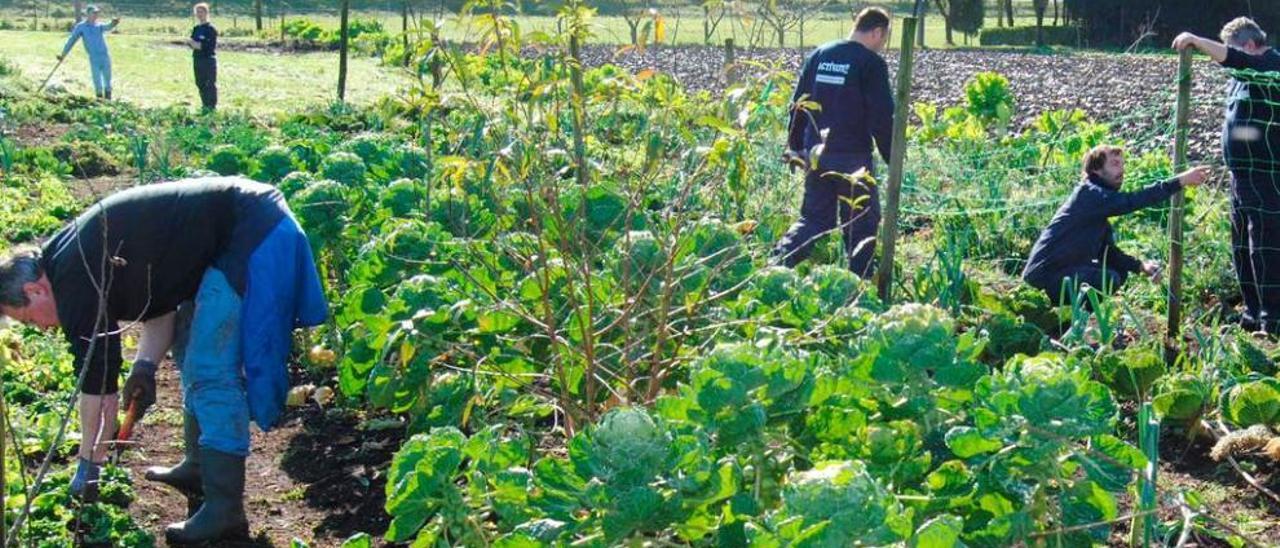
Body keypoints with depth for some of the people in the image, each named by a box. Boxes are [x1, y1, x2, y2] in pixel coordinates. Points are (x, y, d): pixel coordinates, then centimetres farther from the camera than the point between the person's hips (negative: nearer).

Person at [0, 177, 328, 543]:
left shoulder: (76, 280, -14)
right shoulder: (78, 254, 15)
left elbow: (97, 380, -10)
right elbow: (160, 297, 21)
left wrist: (87, 467, -1)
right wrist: (145, 366, 6)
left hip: (248, 238, -11)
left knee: (211, 372, -11)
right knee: (192, 354, 20)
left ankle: (225, 510, -10)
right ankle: (199, 468, 31)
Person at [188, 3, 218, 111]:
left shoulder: (211, 29, -9)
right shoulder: (196, 29, 14)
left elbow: (212, 45, -16)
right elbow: (192, 43, 17)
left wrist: (199, 45, -18)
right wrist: (190, 43, -5)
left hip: (209, 60, -8)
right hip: (197, 60, 8)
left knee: (210, 84, -5)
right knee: (200, 83, 11)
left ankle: (212, 107, 0)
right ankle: (205, 106, 21)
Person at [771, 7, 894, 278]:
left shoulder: (819, 55, 9)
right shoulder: (872, 63, -9)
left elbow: (798, 104, 12)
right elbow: (882, 117, -12)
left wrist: (795, 146, 19)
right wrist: (893, 159, -4)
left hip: (816, 154, 5)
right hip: (852, 156, -5)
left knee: (814, 217, 15)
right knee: (862, 224, 8)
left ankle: (780, 260, -4)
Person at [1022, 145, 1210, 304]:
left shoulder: (1098, 199, 15)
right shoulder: (1090, 194, -15)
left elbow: (1107, 251, 14)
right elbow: (1132, 201, -30)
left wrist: (1141, 266, -1)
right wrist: (1180, 181, -31)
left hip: (1066, 270, 10)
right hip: (1045, 276, -10)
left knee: (1120, 271, 14)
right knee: (1109, 279, -24)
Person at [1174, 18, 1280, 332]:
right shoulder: (1246, 74, 16)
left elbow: (1233, 59, -29)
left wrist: (1197, 42, -28)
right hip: (1243, 174, 10)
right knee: (1242, 247, 14)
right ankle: (1253, 313, 22)